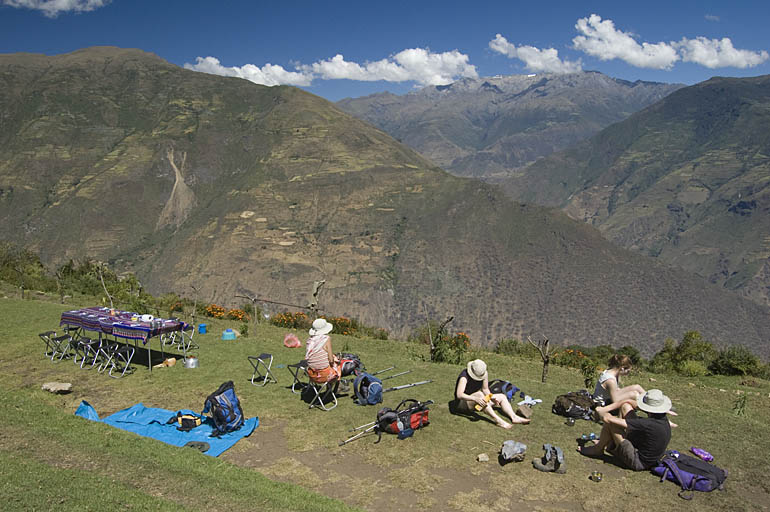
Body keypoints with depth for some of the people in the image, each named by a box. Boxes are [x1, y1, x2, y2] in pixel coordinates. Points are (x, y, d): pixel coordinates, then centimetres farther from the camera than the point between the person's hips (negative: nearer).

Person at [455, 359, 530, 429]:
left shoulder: (485, 374, -8)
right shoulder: (464, 376, -27)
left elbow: (485, 389, 3)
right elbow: (459, 395, -39)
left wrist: (491, 397, -18)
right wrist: (476, 399, -52)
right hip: (463, 403, -7)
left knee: (502, 397, -3)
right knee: (479, 394, -37)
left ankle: (514, 417, -23)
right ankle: (498, 420, -43)